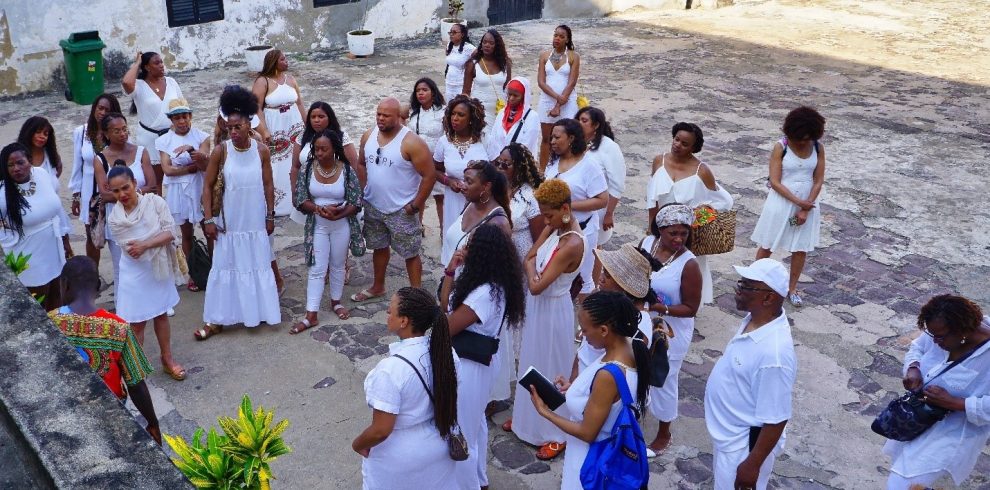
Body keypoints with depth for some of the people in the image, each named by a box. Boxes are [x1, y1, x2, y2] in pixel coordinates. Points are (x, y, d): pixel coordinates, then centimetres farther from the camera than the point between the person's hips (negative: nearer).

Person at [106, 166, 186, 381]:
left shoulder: (155, 202, -14)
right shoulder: (114, 218, -14)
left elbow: (171, 232, -18)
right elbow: (132, 251, -17)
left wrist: (144, 245, -26)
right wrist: (158, 240, -20)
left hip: (160, 268, 2)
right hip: (135, 273, -2)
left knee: (161, 314, 17)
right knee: (136, 321, 6)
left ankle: (167, 359, 32)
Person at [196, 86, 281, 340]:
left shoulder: (262, 151, -6)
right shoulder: (220, 151, -10)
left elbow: (268, 185, 2)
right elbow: (208, 186, -5)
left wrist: (270, 216, 3)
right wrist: (208, 219, -8)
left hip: (255, 221, 2)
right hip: (229, 222, -1)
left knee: (259, 265, 14)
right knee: (225, 267, 5)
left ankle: (262, 311, 32)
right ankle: (216, 320, 13)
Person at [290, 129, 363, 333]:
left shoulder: (347, 170, -11)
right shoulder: (308, 169, -7)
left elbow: (357, 203, -10)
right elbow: (300, 200, -7)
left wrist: (338, 214, -27)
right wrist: (319, 209, -25)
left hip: (341, 226, 0)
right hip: (317, 226, 0)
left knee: (338, 266, 15)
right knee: (317, 269, 2)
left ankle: (335, 302, 35)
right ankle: (311, 315, 5)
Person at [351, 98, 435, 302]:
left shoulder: (411, 143, -20)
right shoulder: (368, 136, -1)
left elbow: (429, 176, -18)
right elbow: (362, 164, 15)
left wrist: (416, 205, -16)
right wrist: (363, 192, 8)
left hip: (401, 210, -6)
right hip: (373, 207, 6)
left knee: (410, 253, 4)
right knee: (379, 247, 23)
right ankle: (378, 287, 41)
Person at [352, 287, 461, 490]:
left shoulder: (391, 368, -33)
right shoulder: (445, 350, -14)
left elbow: (380, 430, -26)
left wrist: (358, 444, -7)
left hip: (401, 459, -5)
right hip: (441, 444, 5)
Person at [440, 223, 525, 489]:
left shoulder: (485, 294, -33)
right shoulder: (493, 283, -3)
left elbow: (447, 326, -25)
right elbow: (448, 305, 2)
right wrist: (450, 272, -10)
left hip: (469, 366, -10)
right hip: (480, 358, 10)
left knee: (460, 432, 10)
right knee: (474, 421, 28)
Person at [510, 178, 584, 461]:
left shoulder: (572, 244, -31)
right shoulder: (556, 227, -4)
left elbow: (536, 286, -28)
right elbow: (529, 258, 4)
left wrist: (531, 266, -11)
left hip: (552, 310, -9)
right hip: (538, 307, 9)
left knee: (551, 369, 8)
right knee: (533, 363, 23)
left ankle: (556, 434, 28)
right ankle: (528, 419, 44)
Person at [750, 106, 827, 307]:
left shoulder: (818, 148, -5)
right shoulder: (780, 148, -15)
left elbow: (818, 181, -3)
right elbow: (775, 182, -16)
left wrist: (806, 208, -11)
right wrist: (798, 202, -20)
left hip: (807, 203, 3)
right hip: (781, 202, -3)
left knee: (801, 249, 11)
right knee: (767, 245, 9)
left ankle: (792, 289, 27)